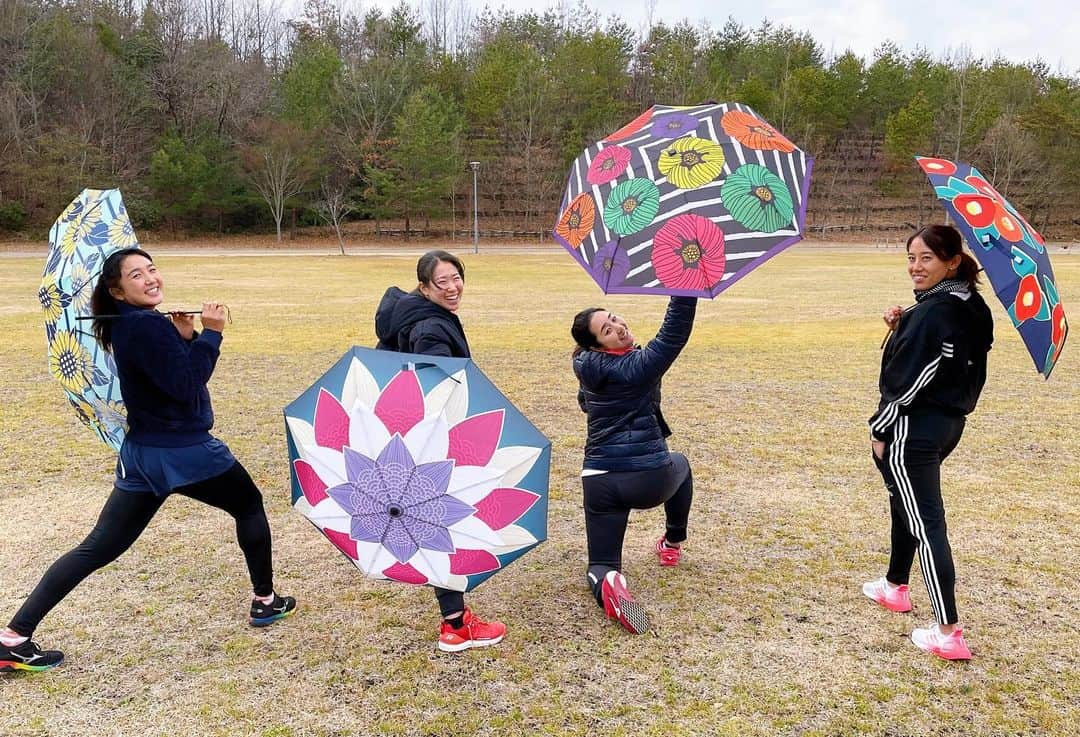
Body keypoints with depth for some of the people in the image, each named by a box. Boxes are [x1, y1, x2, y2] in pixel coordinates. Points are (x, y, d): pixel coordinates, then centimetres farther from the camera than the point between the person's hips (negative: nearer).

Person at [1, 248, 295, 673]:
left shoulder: (125, 325, 9)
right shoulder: (147, 325, -20)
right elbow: (187, 387, -22)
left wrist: (184, 338, 1)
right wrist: (210, 334, -17)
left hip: (141, 456, 8)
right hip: (185, 453, -8)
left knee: (98, 548, 9)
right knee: (250, 507, 16)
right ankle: (265, 602, 26)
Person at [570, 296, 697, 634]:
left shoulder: (586, 367, 4)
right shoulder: (638, 366, -13)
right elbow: (675, 332, -22)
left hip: (599, 481, 3)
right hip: (649, 480, -3)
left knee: (601, 563, 11)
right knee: (679, 464, 34)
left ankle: (606, 583, -26)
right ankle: (672, 544, 42)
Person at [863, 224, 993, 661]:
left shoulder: (932, 312, -22)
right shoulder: (970, 306, 8)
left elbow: (911, 379, -22)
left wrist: (881, 429, -12)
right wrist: (901, 326, 1)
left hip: (914, 429, -10)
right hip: (949, 423, 10)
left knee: (925, 522, -4)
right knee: (906, 503, 25)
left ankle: (948, 633, 1)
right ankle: (895, 586, 43)